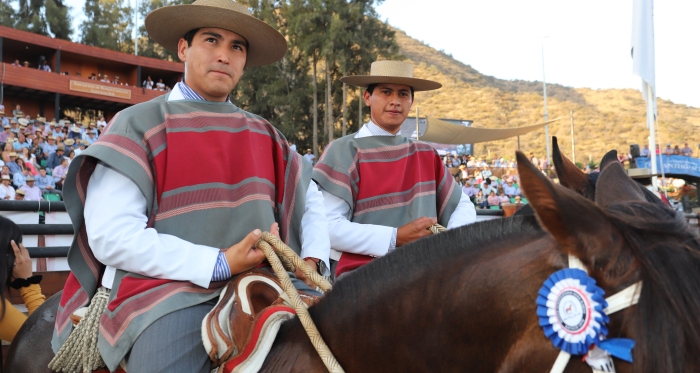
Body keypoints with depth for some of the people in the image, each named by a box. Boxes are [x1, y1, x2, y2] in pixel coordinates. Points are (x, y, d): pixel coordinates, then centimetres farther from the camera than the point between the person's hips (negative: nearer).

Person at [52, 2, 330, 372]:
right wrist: (218, 264, -16)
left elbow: (310, 200, 28)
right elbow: (110, 235, -10)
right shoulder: (139, 124, 0)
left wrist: (312, 261, 6)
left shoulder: (265, 136, 17)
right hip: (168, 290, -5)